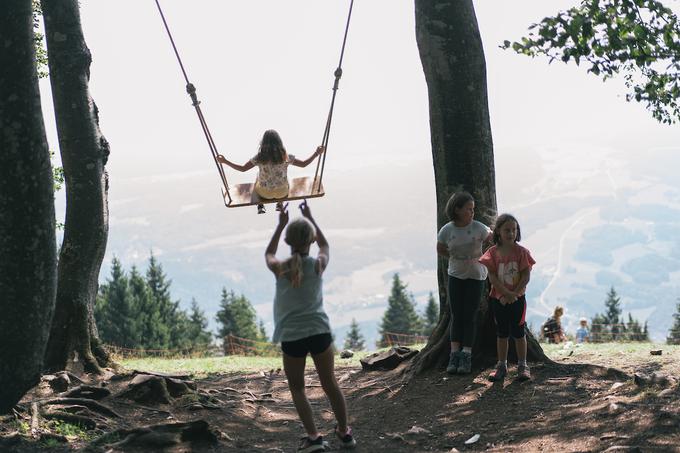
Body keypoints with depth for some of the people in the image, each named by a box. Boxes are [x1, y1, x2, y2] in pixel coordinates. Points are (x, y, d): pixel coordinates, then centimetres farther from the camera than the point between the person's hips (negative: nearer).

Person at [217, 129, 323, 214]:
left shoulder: (260, 158, -25)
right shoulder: (285, 157, -23)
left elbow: (242, 168, -19)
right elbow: (303, 164, -13)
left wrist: (225, 161, -11)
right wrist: (316, 153, -1)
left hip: (264, 193, 0)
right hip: (282, 192, 0)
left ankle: (260, 206, 44)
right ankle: (279, 205, 49)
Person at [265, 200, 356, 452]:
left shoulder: (280, 269, -8)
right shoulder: (318, 265, -6)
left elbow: (269, 254, 17)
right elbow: (325, 245, 18)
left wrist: (281, 224, 17)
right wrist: (310, 218, 21)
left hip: (291, 337, -1)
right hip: (319, 331, 2)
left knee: (297, 389, 12)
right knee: (330, 384, 16)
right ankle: (344, 432, 26)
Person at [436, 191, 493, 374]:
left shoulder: (478, 228, -14)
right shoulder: (446, 230, -9)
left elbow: (492, 239, 3)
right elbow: (440, 250, 8)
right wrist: (456, 258, -2)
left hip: (476, 276, -2)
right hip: (455, 276, 2)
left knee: (469, 317, -2)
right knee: (456, 316, 1)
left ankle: (466, 356, 0)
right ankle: (454, 355, 2)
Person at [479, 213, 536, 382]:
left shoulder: (521, 252, -5)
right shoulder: (493, 252, -3)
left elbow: (526, 276, -8)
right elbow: (492, 277, -8)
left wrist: (513, 294, -16)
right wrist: (506, 293, -17)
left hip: (517, 298, -1)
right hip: (498, 298, 1)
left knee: (518, 332, 3)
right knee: (501, 333, 9)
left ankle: (522, 366, 12)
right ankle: (501, 365, 17)